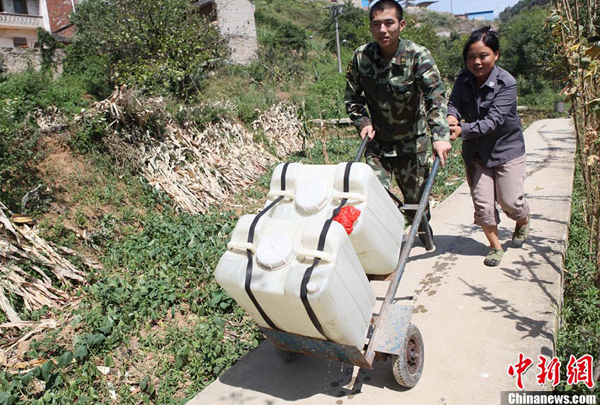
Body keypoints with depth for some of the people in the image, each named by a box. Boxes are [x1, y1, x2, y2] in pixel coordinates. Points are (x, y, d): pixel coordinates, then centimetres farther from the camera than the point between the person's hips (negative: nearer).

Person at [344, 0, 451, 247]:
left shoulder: (418, 56, -16)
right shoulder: (361, 57, -7)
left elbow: (435, 95, -26)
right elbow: (352, 97, 6)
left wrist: (440, 135, -39)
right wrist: (363, 122, -9)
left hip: (411, 142, -1)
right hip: (377, 141, 2)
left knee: (416, 195, 11)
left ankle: (424, 233, 42)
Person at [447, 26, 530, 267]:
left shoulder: (506, 83, -19)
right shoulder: (464, 79, -4)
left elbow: (493, 120, -29)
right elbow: (454, 103, -16)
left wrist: (463, 130, -43)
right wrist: (452, 116, -41)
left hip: (506, 149, -3)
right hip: (476, 152, 3)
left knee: (510, 201, 1)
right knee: (482, 204, -1)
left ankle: (523, 222, 38)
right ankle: (495, 246, 20)